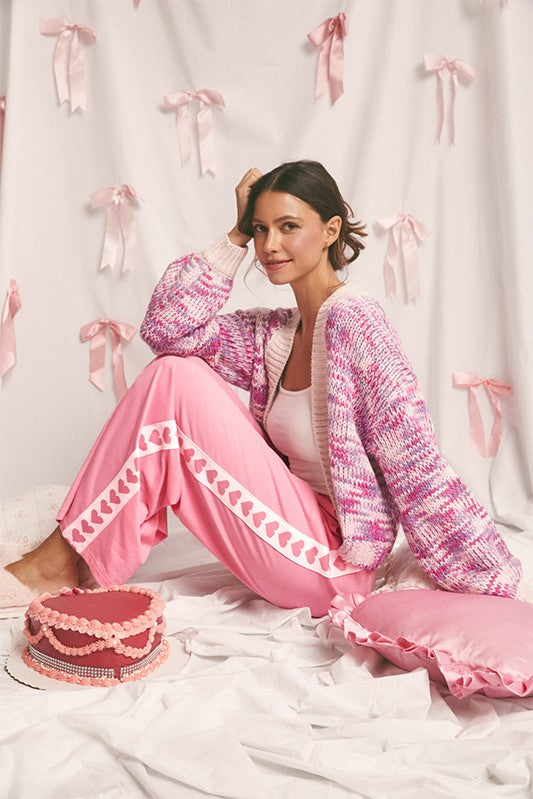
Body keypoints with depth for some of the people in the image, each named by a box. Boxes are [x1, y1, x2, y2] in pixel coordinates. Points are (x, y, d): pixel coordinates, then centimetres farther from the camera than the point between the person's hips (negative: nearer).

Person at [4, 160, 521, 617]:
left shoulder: (352, 319, -15)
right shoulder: (272, 333, 8)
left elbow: (417, 466, -18)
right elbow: (165, 327, -3)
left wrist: (495, 588, -16)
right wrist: (236, 235, -2)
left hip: (333, 561, -7)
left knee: (177, 383, -14)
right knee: (175, 368, 0)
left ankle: (67, 560, -3)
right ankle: (69, 558, 2)